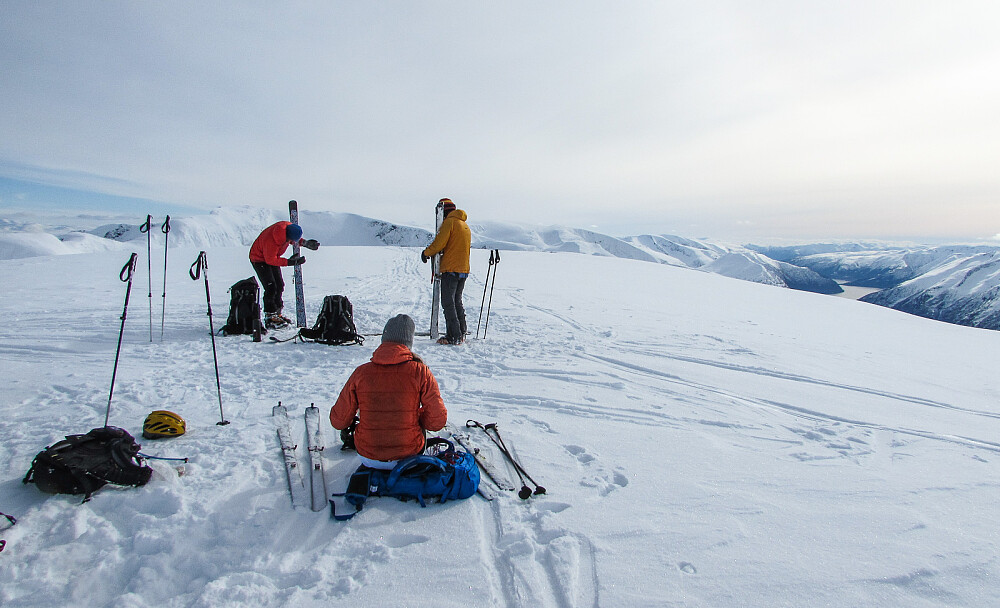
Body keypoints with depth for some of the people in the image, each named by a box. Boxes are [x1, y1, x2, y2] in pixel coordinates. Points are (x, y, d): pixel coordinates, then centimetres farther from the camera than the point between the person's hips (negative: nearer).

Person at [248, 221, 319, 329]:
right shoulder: (270, 240, -40)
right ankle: (270, 318, -10)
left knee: (279, 285, 10)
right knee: (271, 287, -16)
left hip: (271, 257, 8)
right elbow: (270, 260, -28)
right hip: (260, 259, -8)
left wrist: (305, 243, -14)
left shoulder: (289, 227, -21)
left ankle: (277, 314, 23)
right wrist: (289, 262, -32)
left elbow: (294, 240, 2)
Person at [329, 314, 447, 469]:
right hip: (408, 455, -1)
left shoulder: (361, 373, -11)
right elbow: (438, 421, -13)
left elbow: (338, 421, -5)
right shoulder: (421, 372, -15)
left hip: (368, 459, 1)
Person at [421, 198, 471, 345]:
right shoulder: (465, 225, 19)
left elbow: (439, 243, -15)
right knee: (457, 302, 16)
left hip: (450, 269, -9)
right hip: (464, 270, 9)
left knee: (448, 302, -4)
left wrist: (426, 253, 3)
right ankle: (461, 334, 19)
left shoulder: (449, 222, -8)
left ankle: (454, 336, -6)